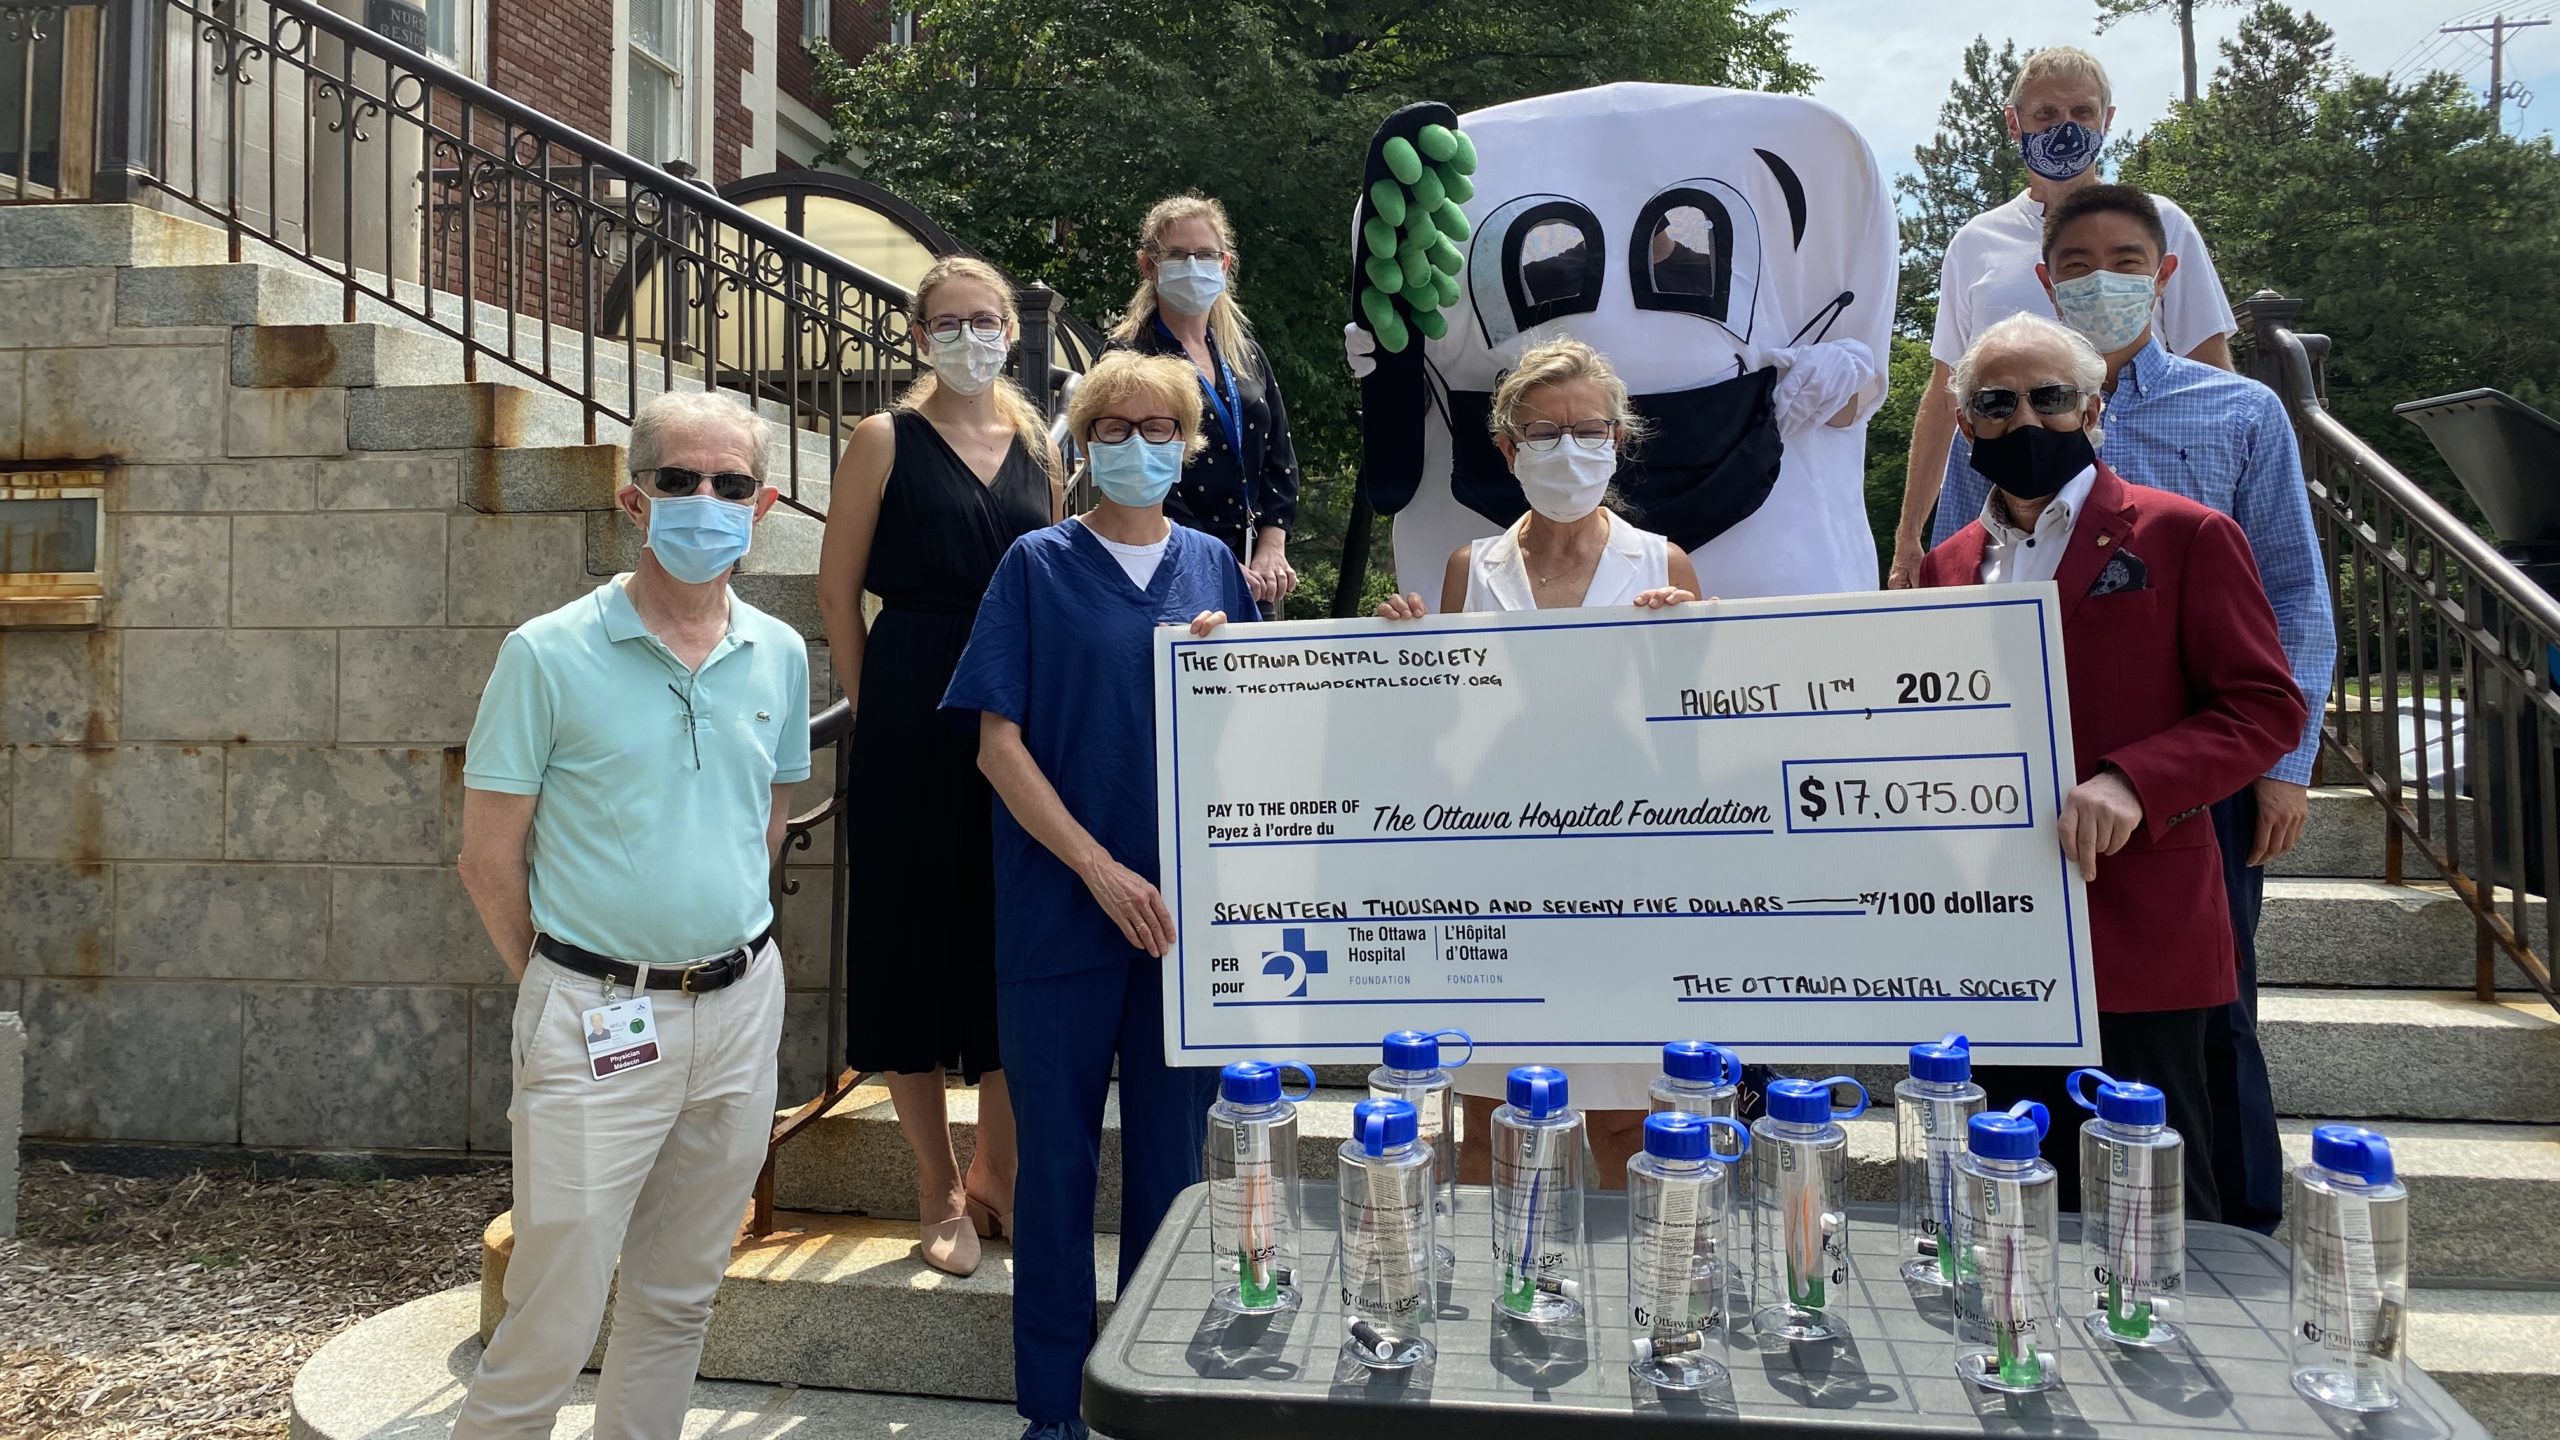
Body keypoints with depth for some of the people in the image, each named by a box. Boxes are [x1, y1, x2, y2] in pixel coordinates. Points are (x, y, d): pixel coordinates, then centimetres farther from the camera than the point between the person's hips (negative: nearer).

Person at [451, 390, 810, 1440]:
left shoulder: (780, 656, 5)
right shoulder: (548, 655, -8)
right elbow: (489, 861, -4)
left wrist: (722, 951, 13)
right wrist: (564, 988, 3)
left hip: (741, 1007, 4)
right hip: (595, 1014, -4)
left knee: (678, 1297, 17)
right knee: (551, 1328, 2)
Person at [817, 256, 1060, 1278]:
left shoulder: (1037, 445, 13)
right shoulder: (886, 442, 0)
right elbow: (839, 589, 0)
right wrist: (874, 707, -2)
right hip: (914, 716, -4)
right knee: (918, 934, 3)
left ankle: (997, 1172, 26)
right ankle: (939, 1194, 17)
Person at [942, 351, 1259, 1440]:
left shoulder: (1212, 568, 10)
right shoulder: (1038, 565, 0)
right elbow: (998, 741, -5)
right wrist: (1100, 869, -13)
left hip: (1188, 904, 3)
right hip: (1063, 903, -3)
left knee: (1172, 1145, 11)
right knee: (1058, 1152, 5)